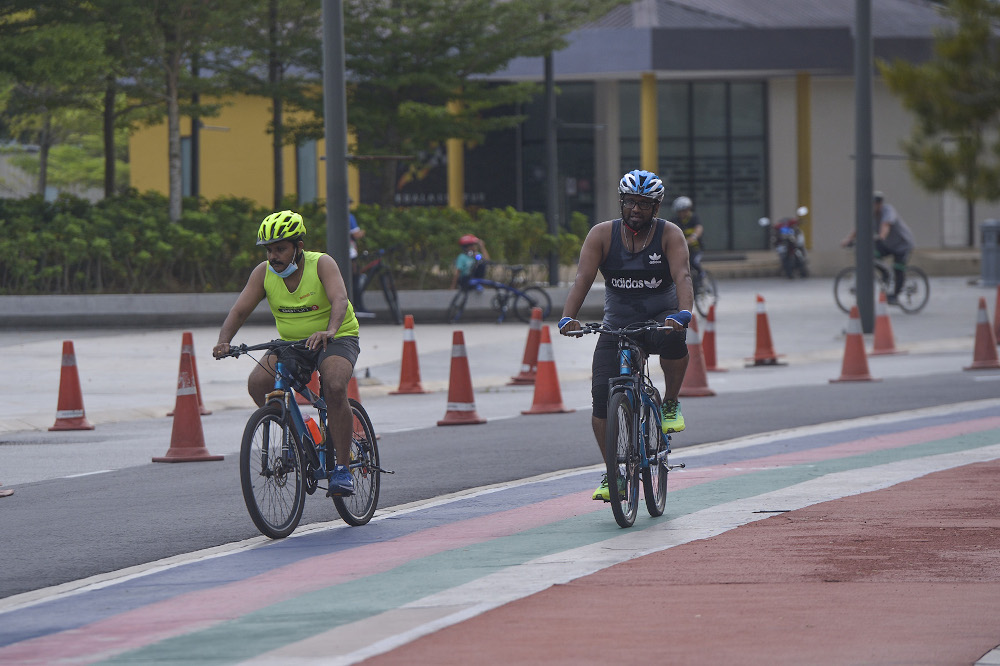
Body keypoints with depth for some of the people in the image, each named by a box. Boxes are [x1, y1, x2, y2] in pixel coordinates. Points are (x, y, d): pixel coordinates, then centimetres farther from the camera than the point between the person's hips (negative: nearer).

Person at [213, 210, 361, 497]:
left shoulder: (321, 264, -18)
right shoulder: (264, 272, -8)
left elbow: (339, 299, -34)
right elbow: (239, 310, -12)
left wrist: (329, 331, -54)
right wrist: (224, 342, -32)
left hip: (336, 339, -4)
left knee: (335, 387, -33)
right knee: (257, 382, -22)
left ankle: (342, 468, -22)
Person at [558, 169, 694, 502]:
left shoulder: (669, 235, -9)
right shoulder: (602, 234, -5)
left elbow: (682, 277, -23)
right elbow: (583, 278, -15)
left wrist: (682, 314, -44)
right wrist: (568, 318, -32)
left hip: (660, 319, -2)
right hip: (617, 323, 2)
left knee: (673, 338, -38)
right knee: (602, 394, -14)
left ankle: (671, 404, -10)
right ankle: (612, 474, 1)